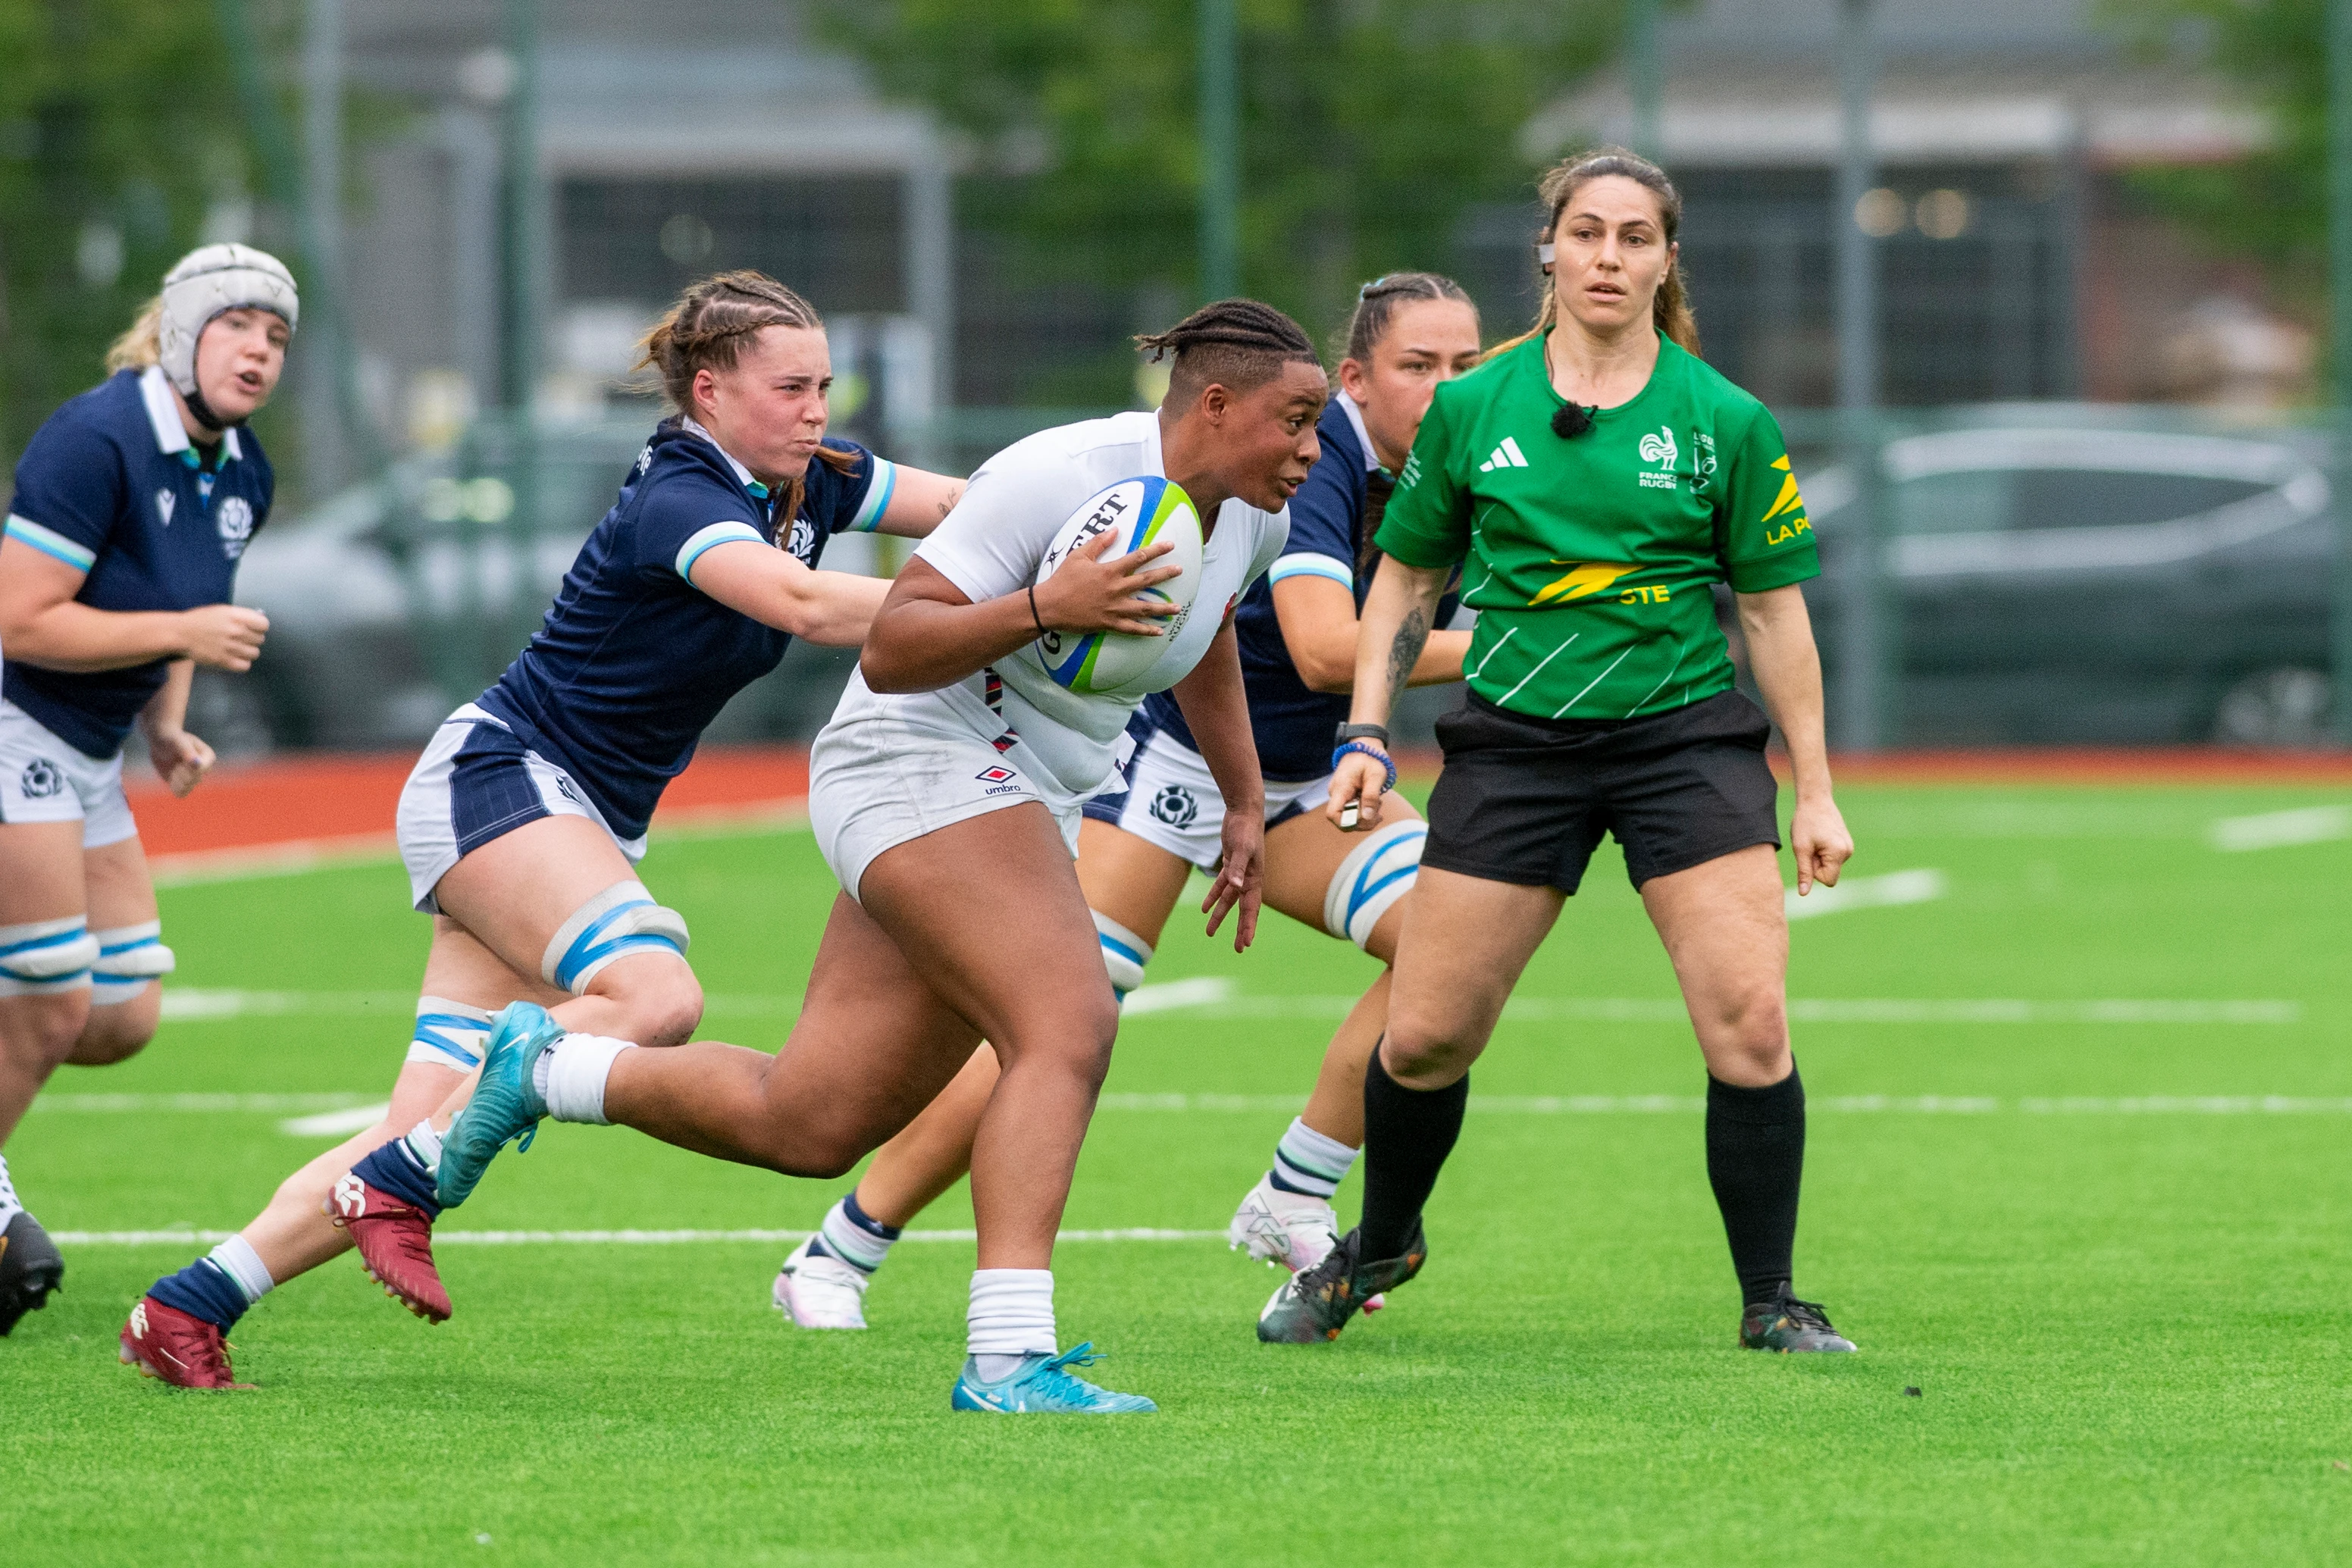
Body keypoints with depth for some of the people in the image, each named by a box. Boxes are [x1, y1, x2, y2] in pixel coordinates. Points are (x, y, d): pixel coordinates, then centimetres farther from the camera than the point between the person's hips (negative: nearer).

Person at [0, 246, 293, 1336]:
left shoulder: (242, 478, 6)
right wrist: (183, 635, -23)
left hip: (90, 757, 9)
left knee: (125, 1019, 6)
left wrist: (165, 725, 8)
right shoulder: (94, 441, -20)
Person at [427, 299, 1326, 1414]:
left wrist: (1245, 805, 31)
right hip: (922, 764, -9)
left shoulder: (1251, 518, 5)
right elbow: (888, 652, -21)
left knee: (806, 1126, 4)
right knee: (1069, 1026, -27)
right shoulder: (1060, 476, -21)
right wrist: (1042, 609, -34)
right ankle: (1007, 1355, -31)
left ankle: (541, 1069, 23)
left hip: (1018, 807, 9)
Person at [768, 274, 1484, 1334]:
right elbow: (1323, 648, -35)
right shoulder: (1311, 452, -24)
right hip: (1173, 756, -7)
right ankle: (836, 1255, -2)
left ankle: (1290, 1204, -4)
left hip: (1301, 780, 7)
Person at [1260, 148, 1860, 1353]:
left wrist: (1815, 791, 3)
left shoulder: (1725, 422, 0)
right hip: (1514, 744, 1)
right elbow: (1407, 576, 13)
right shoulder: (1473, 409, 3)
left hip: (1687, 738, -1)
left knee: (1750, 1025, -15)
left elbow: (1773, 610, 5)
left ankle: (1772, 1303, 0)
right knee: (1425, 1036, 0)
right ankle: (1378, 1248, 29)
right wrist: (1367, 733, 5)